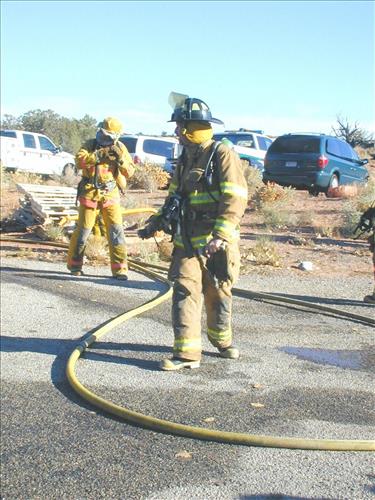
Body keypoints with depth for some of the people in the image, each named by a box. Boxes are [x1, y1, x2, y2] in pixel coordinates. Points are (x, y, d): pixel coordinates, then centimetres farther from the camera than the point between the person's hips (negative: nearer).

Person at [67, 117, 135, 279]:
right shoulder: (90, 145, -1)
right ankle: (74, 264, 19)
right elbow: (79, 161, -19)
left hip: (111, 195, 2)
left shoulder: (120, 148, 6)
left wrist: (120, 158, -16)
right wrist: (99, 154, -26)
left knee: (116, 230, -5)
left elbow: (129, 172, 0)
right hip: (90, 193, -2)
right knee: (83, 229, 3)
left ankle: (119, 268, 0)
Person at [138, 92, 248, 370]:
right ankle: (187, 353, -3)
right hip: (187, 240, 5)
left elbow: (235, 198, -18)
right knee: (184, 292, -5)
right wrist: (156, 223, 13)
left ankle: (222, 340, 32)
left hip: (216, 242, -5)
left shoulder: (223, 154, -10)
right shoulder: (185, 158, 14)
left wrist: (220, 236, -27)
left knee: (218, 295, 10)